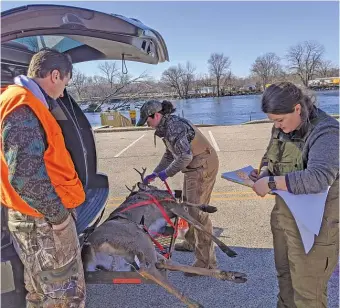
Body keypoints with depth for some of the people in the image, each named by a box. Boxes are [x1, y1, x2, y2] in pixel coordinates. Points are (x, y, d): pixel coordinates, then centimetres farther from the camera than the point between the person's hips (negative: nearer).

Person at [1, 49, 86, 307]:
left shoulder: (29, 104, 13)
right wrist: (57, 214, -16)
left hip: (45, 217, 10)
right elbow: (25, 175, -27)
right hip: (42, 221, -10)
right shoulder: (22, 108, -20)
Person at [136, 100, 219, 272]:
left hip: (203, 166, -10)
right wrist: (155, 173, 15)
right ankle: (191, 242, 40)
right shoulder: (167, 127, 10)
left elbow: (186, 156, -29)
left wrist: (167, 173, -17)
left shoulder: (174, 126, -21)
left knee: (197, 211, -9)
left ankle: (206, 261, -1)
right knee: (188, 205, 21)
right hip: (194, 167, 10)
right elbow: (170, 155, 19)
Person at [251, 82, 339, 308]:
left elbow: (319, 177, -36)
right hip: (284, 215, 8)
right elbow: (269, 157, 18)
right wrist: (264, 173, -4)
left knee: (307, 290, 7)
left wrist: (272, 183, -31)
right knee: (285, 274, 25)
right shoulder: (281, 129, 2)